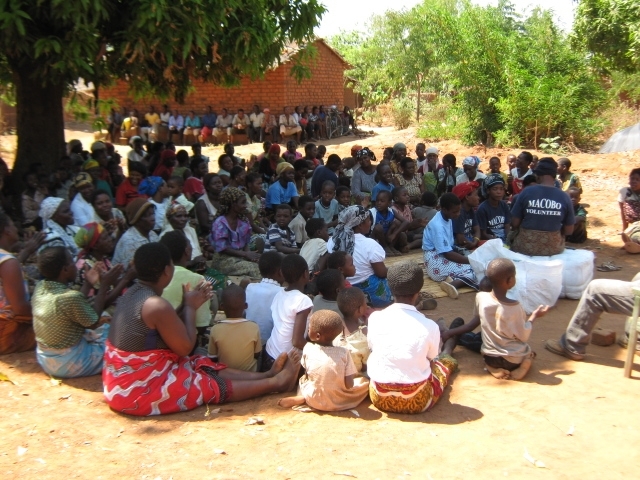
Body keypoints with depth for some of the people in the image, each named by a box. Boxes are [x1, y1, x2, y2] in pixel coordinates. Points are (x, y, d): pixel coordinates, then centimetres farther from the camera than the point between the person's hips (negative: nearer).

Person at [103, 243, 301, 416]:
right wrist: (190, 307, -6)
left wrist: (189, 305, 7)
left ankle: (266, 375, 17)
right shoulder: (157, 306, -27)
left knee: (205, 368, 12)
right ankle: (276, 382, 13)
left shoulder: (133, 293, 2)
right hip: (139, 391, -9)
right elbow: (185, 347, -15)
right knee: (213, 386, 2)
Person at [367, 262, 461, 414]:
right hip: (417, 401, -2)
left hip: (379, 399, 3)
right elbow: (431, 358, 4)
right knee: (447, 361, 27)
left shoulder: (375, 318, -10)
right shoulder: (429, 326, -15)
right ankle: (448, 348, 62)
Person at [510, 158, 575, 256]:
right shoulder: (564, 197, -6)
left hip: (525, 246, -2)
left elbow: (514, 224, -5)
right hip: (553, 247, 2)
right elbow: (569, 231, 1)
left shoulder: (526, 192, -10)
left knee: (512, 236, 29)